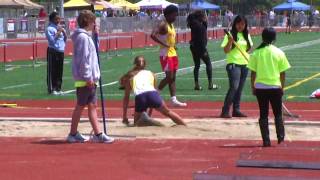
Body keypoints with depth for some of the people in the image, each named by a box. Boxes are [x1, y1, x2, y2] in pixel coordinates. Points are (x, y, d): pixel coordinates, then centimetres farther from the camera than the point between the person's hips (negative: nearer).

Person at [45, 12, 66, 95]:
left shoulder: (60, 27, 14)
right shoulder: (49, 29, -8)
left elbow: (65, 38, 17)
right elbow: (52, 40, -16)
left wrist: (63, 31, 2)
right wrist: (58, 33, -12)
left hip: (61, 51, 7)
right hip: (53, 51, -7)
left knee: (60, 71, 9)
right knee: (52, 71, -5)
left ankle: (58, 88, 16)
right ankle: (51, 89, -2)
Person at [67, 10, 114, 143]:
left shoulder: (86, 36, 15)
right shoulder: (83, 37, -15)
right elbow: (83, 59, -20)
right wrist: (88, 77, -20)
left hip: (89, 79, 9)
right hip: (85, 79, -9)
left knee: (92, 105, 7)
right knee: (80, 106, -1)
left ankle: (97, 134, 8)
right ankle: (73, 134, 8)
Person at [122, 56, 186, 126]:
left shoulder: (130, 76, 30)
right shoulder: (150, 74, 32)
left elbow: (126, 97, 31)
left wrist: (124, 116, 36)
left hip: (139, 97, -1)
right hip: (152, 94, 1)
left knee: (137, 123, 16)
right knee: (168, 112, 23)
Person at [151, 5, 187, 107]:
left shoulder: (171, 25, 14)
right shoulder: (163, 24, -15)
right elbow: (153, 35, -28)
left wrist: (174, 46, 11)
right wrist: (164, 44, -27)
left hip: (173, 53, 9)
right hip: (166, 54, -9)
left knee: (173, 77, 7)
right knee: (169, 77, -10)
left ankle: (174, 100, 7)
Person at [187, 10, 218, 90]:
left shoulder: (194, 24, 6)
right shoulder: (200, 26, -18)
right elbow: (201, 39, -21)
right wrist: (204, 50, -19)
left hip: (193, 47, 8)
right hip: (200, 47, -8)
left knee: (197, 65, 12)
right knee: (208, 63, 2)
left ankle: (196, 84, 10)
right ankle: (210, 84, 1)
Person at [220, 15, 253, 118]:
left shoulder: (246, 35, 12)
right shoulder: (231, 35, -6)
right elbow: (226, 50, -12)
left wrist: (249, 48, 5)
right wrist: (230, 41, -26)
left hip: (244, 64, 7)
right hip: (233, 64, -7)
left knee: (240, 88, 8)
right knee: (234, 87, -16)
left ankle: (236, 110, 13)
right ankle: (225, 111, -13)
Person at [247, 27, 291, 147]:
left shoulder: (256, 53, -3)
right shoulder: (279, 52, -3)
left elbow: (253, 72, -1)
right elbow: (283, 73, 0)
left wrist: (253, 87, 9)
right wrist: (282, 87, 11)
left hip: (260, 87, 0)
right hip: (275, 87, 0)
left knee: (263, 115, 6)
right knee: (278, 114, 14)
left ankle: (266, 140, 2)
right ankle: (280, 137, 5)